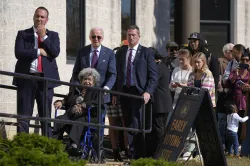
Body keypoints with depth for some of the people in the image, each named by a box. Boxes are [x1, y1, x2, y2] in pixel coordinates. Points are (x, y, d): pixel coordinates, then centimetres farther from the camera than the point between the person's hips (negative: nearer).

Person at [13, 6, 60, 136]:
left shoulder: (53, 35, 14)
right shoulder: (23, 34, 9)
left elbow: (55, 53, -3)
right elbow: (18, 53, -5)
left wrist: (44, 37, -6)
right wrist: (39, 52, -8)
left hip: (46, 78, 1)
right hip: (27, 78, -1)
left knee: (46, 116, 2)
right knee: (23, 116, -2)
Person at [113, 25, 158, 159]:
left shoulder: (147, 52, 2)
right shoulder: (120, 53, 16)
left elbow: (153, 76, -2)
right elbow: (117, 74, 16)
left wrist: (148, 92, -14)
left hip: (138, 93, -5)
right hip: (124, 92, 5)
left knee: (135, 126, -12)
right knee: (128, 125, 4)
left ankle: (136, 155, -10)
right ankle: (131, 153, 7)